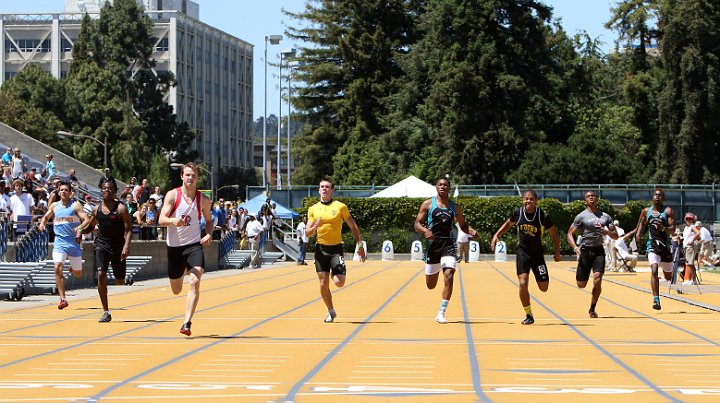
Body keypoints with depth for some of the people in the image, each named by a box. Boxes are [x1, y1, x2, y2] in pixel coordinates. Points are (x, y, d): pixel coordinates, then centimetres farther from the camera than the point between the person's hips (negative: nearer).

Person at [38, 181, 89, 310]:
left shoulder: (76, 205, -5)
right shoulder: (54, 206, 7)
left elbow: (86, 220, -12)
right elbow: (46, 217, 23)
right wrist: (42, 223, 1)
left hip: (74, 241, -2)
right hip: (60, 241, 2)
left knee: (78, 274, 10)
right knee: (58, 268, -18)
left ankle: (73, 268, 49)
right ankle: (63, 299, -14)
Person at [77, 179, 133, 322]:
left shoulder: (120, 208, -10)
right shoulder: (97, 209, 3)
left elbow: (128, 229, -12)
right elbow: (89, 228, 17)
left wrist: (126, 246, -26)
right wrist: (80, 230, -6)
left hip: (118, 246, -2)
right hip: (102, 245, 2)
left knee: (120, 281, 8)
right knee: (101, 275, -16)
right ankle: (106, 312, -12)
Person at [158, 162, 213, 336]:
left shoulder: (203, 200, 2)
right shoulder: (172, 195, -5)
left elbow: (209, 221, 18)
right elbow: (161, 220, -12)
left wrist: (208, 235, -3)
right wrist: (173, 220, -34)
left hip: (194, 245, 0)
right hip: (174, 246, 0)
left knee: (195, 282, -23)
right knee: (176, 290, 14)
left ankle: (187, 323, -22)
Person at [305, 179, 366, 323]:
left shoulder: (340, 207, -2)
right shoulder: (313, 209, 5)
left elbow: (353, 227, 4)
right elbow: (307, 233, 4)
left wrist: (360, 246, 1)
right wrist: (315, 227, -18)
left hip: (336, 248, -2)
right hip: (321, 248, 2)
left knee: (339, 283, -12)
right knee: (324, 284, 0)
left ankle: (341, 272, 25)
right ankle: (331, 311, 20)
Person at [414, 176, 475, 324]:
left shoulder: (455, 207, 9)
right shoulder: (428, 204, 3)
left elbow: (463, 225, 18)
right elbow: (417, 224, 1)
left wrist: (471, 231, -4)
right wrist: (425, 231, -20)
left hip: (448, 244, 0)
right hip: (432, 244, 0)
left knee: (449, 277, -20)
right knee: (430, 285, 7)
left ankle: (441, 313, -14)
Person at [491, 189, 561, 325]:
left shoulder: (543, 216, -14)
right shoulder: (518, 212, -8)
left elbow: (554, 234, 0)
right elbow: (508, 223, 14)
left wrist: (557, 252, 1)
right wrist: (497, 235, 4)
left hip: (537, 253, 0)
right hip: (522, 252, 1)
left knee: (543, 287, 3)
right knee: (522, 284, -15)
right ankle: (529, 316, -2)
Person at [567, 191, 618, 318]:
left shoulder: (605, 217, 10)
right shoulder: (581, 216, -1)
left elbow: (616, 236, 14)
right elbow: (570, 234, -2)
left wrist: (608, 232, -9)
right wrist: (575, 247, -19)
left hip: (599, 251, 2)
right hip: (585, 250, -2)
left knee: (597, 281, -15)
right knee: (581, 285, -1)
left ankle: (592, 309, 1)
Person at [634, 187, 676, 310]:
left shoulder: (668, 211, -4)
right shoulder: (646, 211, 6)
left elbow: (673, 229, -13)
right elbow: (642, 224, 25)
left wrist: (663, 228, -32)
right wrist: (638, 234, 8)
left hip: (665, 246, 0)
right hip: (652, 245, 0)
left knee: (668, 277, 15)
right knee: (654, 271, -23)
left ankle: (666, 269, 54)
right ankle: (656, 300, -25)